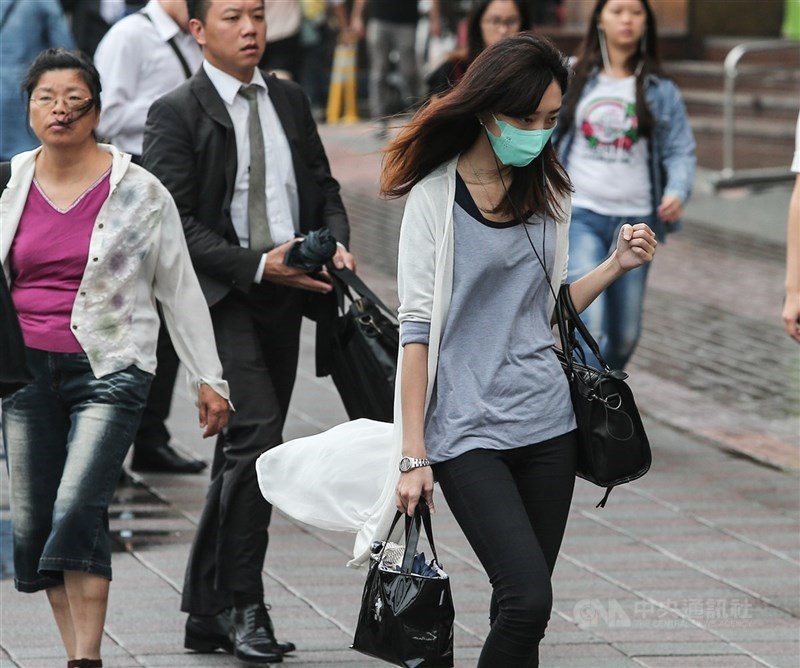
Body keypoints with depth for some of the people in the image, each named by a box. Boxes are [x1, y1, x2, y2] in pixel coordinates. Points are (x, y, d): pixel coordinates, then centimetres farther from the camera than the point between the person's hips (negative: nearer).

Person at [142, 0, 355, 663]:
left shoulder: (290, 101, 14)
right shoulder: (176, 113, -6)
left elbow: (323, 187, 18)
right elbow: (176, 222, -11)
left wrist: (337, 245, -4)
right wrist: (257, 266, -20)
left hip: (285, 294, 6)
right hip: (220, 295, -6)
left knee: (242, 452, 10)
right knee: (256, 435, -20)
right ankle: (242, 606, -11)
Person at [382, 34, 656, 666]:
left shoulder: (549, 192, 10)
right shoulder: (435, 195, -6)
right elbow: (417, 328, -8)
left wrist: (614, 267, 3)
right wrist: (414, 455, -11)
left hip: (548, 422, 6)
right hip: (468, 429, -5)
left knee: (524, 606, 6)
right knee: (528, 600, -18)